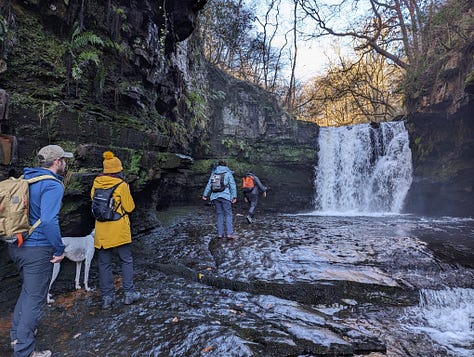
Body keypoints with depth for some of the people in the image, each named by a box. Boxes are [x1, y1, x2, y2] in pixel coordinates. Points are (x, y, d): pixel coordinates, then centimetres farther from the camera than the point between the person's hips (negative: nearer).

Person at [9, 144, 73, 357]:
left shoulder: (25, 178, 8)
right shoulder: (53, 185, -19)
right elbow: (48, 221, -28)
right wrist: (59, 249, -17)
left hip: (16, 246, 9)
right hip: (36, 250, -9)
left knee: (28, 290, 27)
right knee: (35, 298, 5)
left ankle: (17, 333, 42)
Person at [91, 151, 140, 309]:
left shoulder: (96, 183, 1)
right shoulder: (121, 185, -13)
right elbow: (130, 207, -7)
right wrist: (127, 192, 6)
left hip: (101, 230, 4)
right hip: (119, 230, -4)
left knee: (104, 263, 13)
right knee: (126, 261, 12)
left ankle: (107, 297, 19)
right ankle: (129, 293, 17)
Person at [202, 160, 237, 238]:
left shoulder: (213, 173, 13)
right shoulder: (228, 173, 3)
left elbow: (209, 184, 11)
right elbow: (232, 185, -3)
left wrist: (205, 195, 13)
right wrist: (234, 196, -4)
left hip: (215, 196, 4)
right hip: (225, 196, -4)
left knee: (219, 214, 10)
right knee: (228, 214, 0)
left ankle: (220, 233, 8)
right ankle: (230, 233, -8)